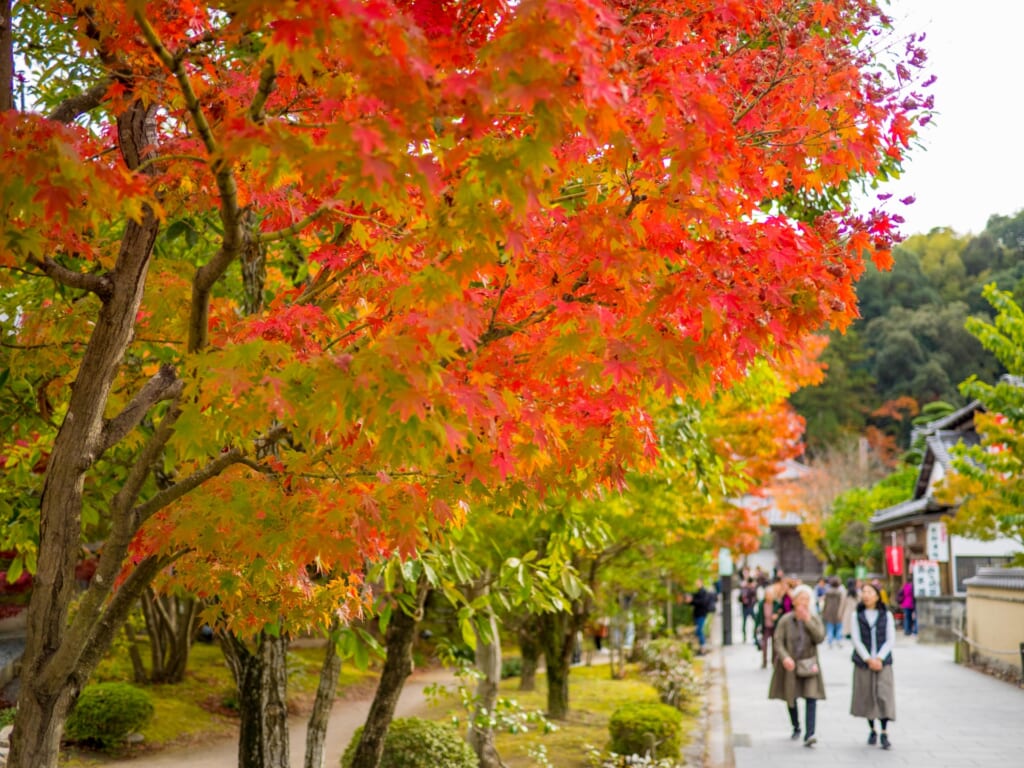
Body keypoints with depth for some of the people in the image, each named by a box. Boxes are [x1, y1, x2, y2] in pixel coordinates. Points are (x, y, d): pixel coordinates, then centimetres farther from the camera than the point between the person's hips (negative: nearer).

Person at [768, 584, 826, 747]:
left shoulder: (815, 619, -1)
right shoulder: (785, 620, -6)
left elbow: (820, 637, -14)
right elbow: (778, 641, -11)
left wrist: (808, 620, -20)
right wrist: (784, 657, -27)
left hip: (808, 665, 0)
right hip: (790, 664, 0)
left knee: (811, 697, -14)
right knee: (790, 698, 11)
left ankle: (809, 735, -19)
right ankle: (796, 728, 34)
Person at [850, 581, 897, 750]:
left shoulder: (886, 615, 3)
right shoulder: (857, 615, 3)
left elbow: (891, 640, 0)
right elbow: (856, 640, -1)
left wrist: (879, 658, -10)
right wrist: (868, 659, -11)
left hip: (883, 662, -1)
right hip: (863, 662, 1)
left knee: (884, 696, -9)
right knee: (867, 697, 5)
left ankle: (885, 734, -6)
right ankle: (872, 731, 19)